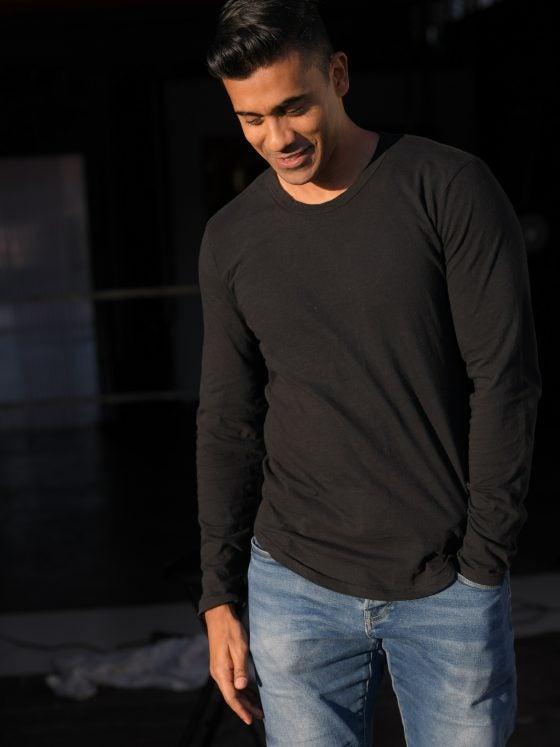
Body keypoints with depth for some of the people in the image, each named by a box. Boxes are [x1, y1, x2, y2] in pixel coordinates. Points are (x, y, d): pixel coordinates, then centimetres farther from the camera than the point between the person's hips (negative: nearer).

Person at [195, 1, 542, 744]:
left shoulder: (450, 189, -7)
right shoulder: (232, 238, 3)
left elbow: (505, 380, -8)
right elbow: (228, 426, 6)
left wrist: (483, 562, -7)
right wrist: (220, 598, 5)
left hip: (449, 591, -2)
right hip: (294, 587, 2)